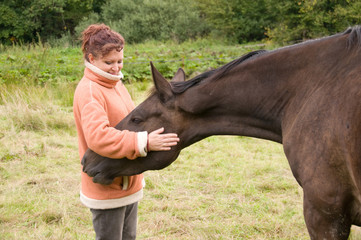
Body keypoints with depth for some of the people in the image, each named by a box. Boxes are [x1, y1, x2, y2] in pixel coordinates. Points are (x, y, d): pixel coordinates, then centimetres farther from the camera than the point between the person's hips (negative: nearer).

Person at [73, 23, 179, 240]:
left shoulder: (116, 84, 10)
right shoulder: (89, 90, -20)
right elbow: (98, 136, -35)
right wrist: (144, 142, -39)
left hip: (130, 184, 9)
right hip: (106, 189, -9)